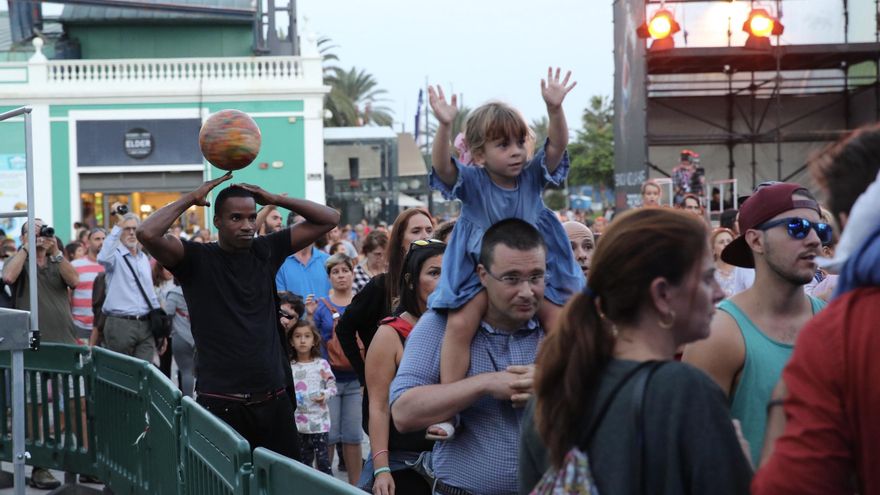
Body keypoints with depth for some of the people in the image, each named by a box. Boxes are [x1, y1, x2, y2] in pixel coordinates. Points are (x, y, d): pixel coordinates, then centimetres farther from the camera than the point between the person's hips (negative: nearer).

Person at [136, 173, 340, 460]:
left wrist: (274, 199, 4)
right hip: (221, 404, -4)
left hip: (274, 401, 4)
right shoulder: (197, 260, -2)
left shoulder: (266, 251, 9)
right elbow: (147, 234, -19)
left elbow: (329, 219, 11)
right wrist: (191, 198, -8)